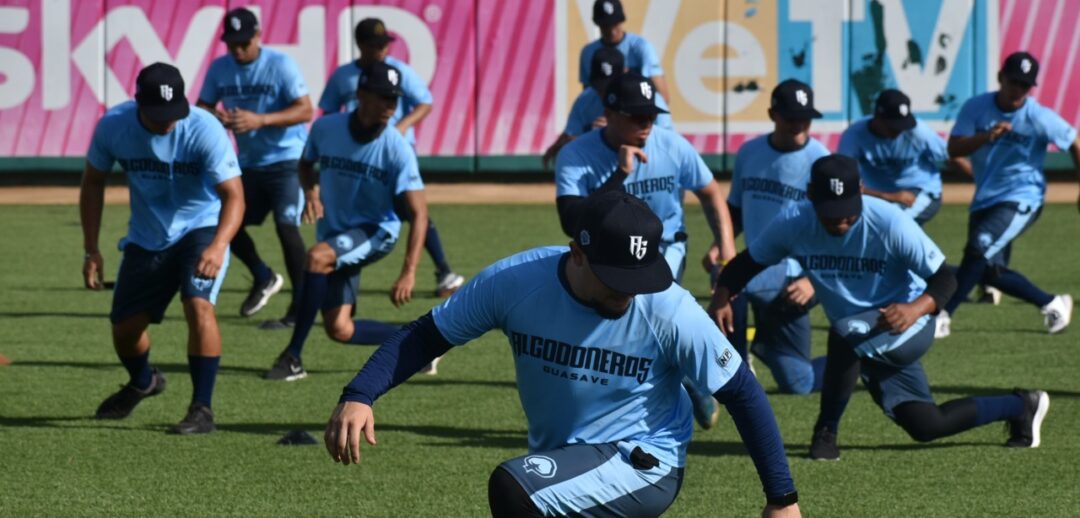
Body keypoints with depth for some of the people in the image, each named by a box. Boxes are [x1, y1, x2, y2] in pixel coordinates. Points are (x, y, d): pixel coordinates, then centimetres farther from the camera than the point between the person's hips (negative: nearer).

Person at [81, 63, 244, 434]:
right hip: (146, 237, 4)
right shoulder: (113, 126, -16)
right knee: (124, 325, 8)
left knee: (198, 304, -28)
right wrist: (91, 250, -3)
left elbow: (233, 195, -31)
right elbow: (93, 183, 1)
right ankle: (142, 382, 43)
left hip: (201, 229, -4)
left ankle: (202, 408, -19)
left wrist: (218, 246, -49)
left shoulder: (205, 130, -26)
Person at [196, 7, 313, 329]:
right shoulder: (220, 69, 2)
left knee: (286, 226, -18)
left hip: (286, 159, -7)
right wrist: (213, 116, -20)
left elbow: (305, 111, -20)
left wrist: (260, 120, -31)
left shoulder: (280, 65, -14)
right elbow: (201, 108, 6)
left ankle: (301, 308, -13)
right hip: (248, 162, 7)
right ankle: (264, 278, 34)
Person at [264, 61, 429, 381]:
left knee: (317, 257, -33)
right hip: (335, 238, 5)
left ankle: (293, 356, -26)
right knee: (339, 329, 0)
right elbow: (306, 164, 14)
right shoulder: (326, 129, -8)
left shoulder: (397, 149, -17)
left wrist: (409, 273, -29)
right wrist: (311, 190, -10)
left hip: (376, 232, -5)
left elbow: (418, 213, -19)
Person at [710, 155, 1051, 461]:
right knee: (925, 425, 11)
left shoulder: (889, 222, -27)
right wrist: (722, 295, -24)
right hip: (864, 344, 6)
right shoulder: (794, 223, -16)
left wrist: (917, 309, -42)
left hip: (909, 327, -6)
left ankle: (827, 433, -18)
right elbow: (748, 262, -3)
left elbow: (944, 279, -21)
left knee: (849, 334, -38)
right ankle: (1019, 407, 36)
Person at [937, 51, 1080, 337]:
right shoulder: (976, 108, -5)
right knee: (990, 270, 6)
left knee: (979, 249, -24)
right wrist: (987, 136, -30)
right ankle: (1052, 304, 25)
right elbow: (953, 149, -12)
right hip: (985, 201, 5)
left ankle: (942, 316, -21)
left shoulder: (1039, 118, -12)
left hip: (1022, 199, -5)